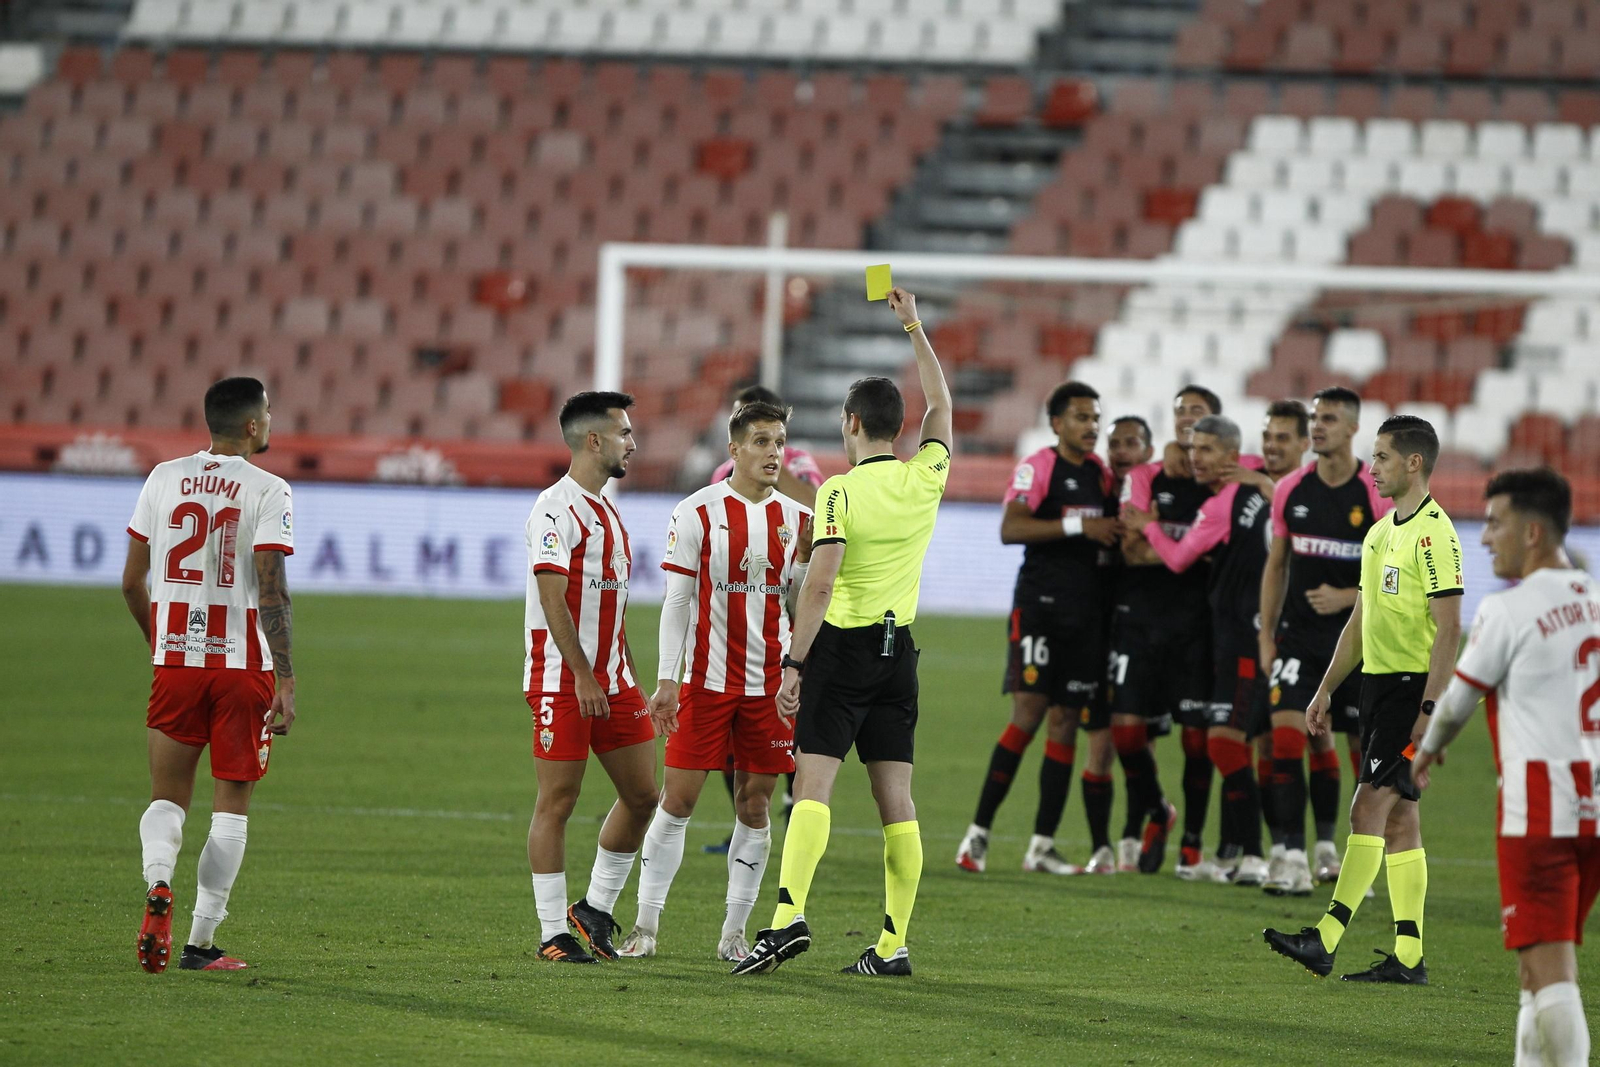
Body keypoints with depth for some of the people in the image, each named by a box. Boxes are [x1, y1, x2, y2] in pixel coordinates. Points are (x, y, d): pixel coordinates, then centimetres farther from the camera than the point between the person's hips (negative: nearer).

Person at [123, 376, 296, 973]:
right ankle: (201, 941, 2)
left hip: (175, 659, 3)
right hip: (243, 663, -3)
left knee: (168, 795, 11)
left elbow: (132, 581, 9)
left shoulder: (164, 478, 6)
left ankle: (158, 885, -19)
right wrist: (285, 680, -13)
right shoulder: (267, 491, -7)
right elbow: (271, 592, -15)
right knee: (232, 803, 5)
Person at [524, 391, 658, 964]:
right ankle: (553, 933, 2)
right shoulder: (556, 509, -11)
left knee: (642, 794, 6)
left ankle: (595, 909, 19)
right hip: (562, 681, -9)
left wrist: (628, 680, 20)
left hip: (610, 679, 9)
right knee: (557, 802, -3)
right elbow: (553, 599, -18)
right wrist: (582, 675, -21)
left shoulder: (607, 510, 17)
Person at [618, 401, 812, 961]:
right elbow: (676, 600, -4)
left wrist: (804, 554, -8)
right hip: (707, 678, -3)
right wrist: (666, 679, -9)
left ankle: (734, 931, 11)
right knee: (677, 799, -4)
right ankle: (645, 925, 3)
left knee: (755, 804, 3)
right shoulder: (697, 513, -3)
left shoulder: (796, 518, 7)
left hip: (770, 683, 3)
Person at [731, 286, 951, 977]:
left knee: (813, 785, -10)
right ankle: (893, 944, 4)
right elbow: (940, 405, 22)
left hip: (843, 645, -5)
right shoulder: (926, 479, 4)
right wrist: (914, 327, 29)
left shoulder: (840, 491, -11)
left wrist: (794, 663, -14)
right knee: (896, 798, 5)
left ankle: (789, 916, -24)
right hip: (899, 648, 5)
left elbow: (819, 585, -18)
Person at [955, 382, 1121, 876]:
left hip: (1087, 611, 6)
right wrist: (1078, 526, -23)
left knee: (1065, 719, 3)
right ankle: (979, 832, -8)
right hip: (1039, 604, -6)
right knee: (1029, 711, -13)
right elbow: (1011, 528, -20)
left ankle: (1041, 845, 6)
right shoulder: (1037, 468, -6)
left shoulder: (1102, 474, 15)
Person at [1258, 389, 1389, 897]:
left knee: (1365, 743, 3)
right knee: (1288, 732, -10)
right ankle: (1293, 855, -10)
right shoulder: (1290, 490, 3)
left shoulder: (1378, 495, -8)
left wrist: (1347, 598, -18)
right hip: (1300, 634, 2)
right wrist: (1266, 636, 8)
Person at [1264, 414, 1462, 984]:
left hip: (1413, 684, -9)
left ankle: (1325, 940, -19)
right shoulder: (1380, 532, 16)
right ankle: (1408, 957, 9)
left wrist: (1428, 709, -22)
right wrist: (1325, 691, 20)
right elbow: (1360, 621, 23)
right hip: (1378, 681, 9)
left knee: (1370, 805, -14)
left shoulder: (1434, 532, -13)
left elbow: (1448, 628, -18)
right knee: (1397, 815, 8)